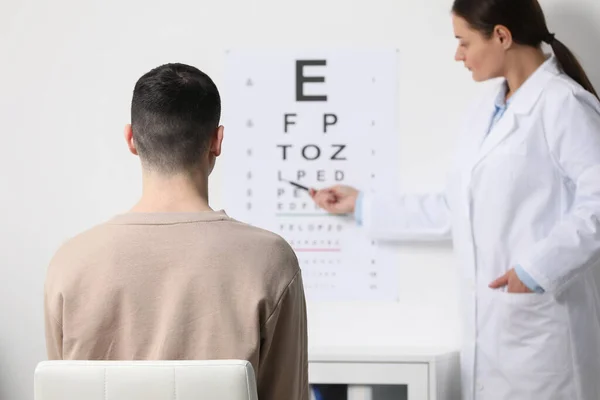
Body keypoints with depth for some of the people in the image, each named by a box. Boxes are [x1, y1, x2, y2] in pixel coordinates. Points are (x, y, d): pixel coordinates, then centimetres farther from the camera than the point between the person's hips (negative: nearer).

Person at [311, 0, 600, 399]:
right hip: (490, 324, 8)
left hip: (541, 325, -8)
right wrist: (363, 206, 23)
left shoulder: (563, 105, -10)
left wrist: (540, 266, -22)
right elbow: (458, 210, 20)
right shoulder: (485, 111, 16)